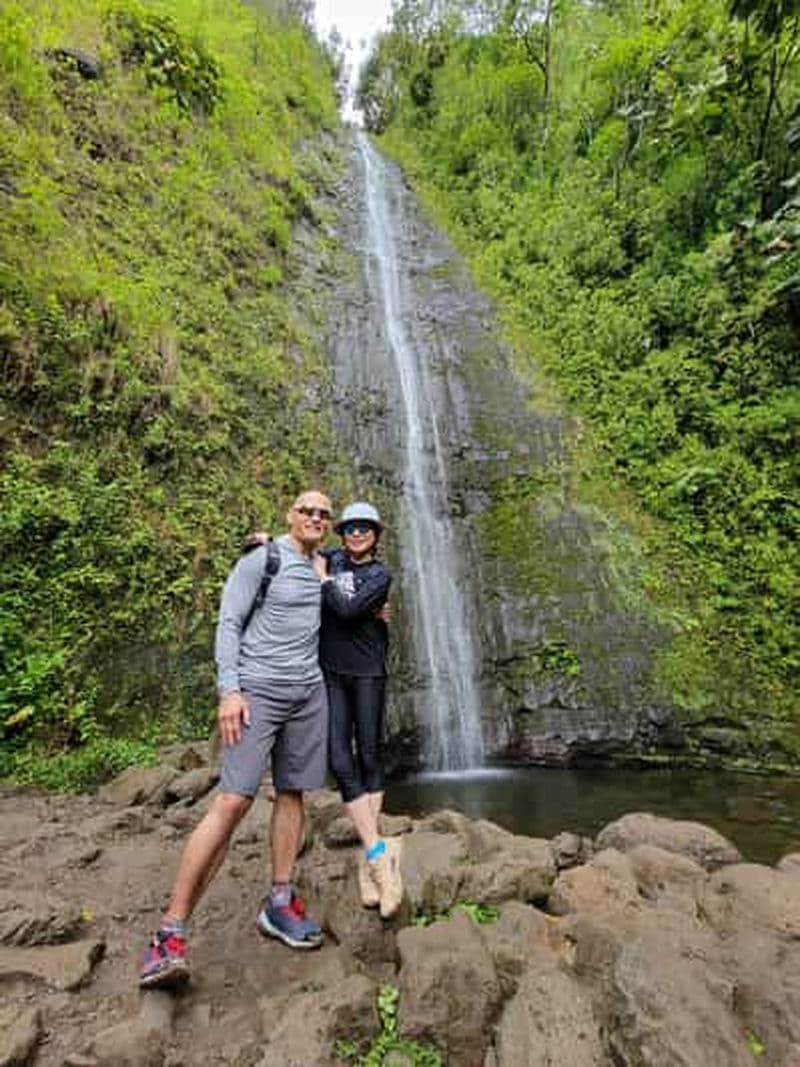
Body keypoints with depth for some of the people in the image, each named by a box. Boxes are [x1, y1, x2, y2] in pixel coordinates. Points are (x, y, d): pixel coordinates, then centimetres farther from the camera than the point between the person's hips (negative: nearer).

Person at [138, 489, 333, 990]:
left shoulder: (323, 569, 13)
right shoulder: (260, 560, -4)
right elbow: (229, 624, -8)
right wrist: (229, 690, -16)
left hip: (311, 695, 6)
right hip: (259, 691, -5)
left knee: (292, 794, 9)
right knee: (233, 801, -9)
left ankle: (280, 905, 22)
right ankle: (171, 932, 2)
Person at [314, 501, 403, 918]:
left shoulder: (380, 575, -1)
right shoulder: (333, 559, 9)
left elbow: (347, 611, -16)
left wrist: (323, 577, -5)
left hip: (367, 672, -2)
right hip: (330, 673, 2)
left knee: (369, 757, 3)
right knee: (340, 762, -6)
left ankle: (370, 853, 15)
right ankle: (379, 851, -1)